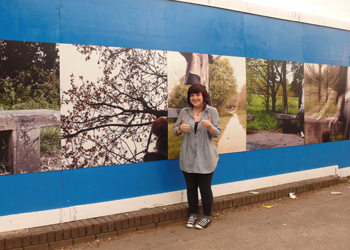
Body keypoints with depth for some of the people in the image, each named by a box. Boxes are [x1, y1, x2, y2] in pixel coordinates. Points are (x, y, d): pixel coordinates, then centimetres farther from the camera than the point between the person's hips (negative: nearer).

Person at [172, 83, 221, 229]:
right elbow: (175, 131, 11)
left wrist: (209, 126, -23)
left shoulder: (212, 111, -1)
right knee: (191, 187, 11)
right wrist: (181, 128, -12)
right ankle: (193, 215, 29)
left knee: (205, 188, 4)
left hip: (205, 158, -2)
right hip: (188, 158, 3)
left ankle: (207, 217, 21)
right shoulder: (184, 112, 5)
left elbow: (217, 133, -2)